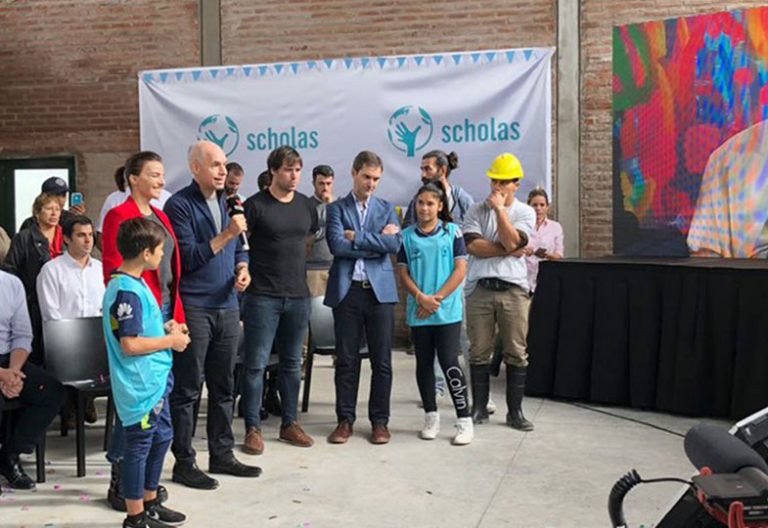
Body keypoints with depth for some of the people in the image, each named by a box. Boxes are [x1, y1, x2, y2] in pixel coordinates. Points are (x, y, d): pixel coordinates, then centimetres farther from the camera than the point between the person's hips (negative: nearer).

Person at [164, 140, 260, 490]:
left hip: (227, 306, 7)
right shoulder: (180, 205, -8)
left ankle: (222, 455, 25)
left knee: (224, 387, 14)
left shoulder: (227, 201, 15)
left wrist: (243, 267, 2)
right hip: (193, 308, -7)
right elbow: (188, 258, -15)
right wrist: (226, 234, -20)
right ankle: (184, 463, 10)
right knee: (187, 390, 0)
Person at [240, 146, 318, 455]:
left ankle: (289, 424, 25)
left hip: (298, 295, 5)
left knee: (292, 363, 13)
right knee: (256, 364, 0)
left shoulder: (306, 206, 9)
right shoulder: (255, 205, -7)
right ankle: (253, 428, 10)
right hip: (262, 296, -5)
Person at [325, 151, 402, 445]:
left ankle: (379, 421, 16)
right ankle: (345, 419, 16)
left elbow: (395, 245, -6)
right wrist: (377, 241, -7)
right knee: (346, 359, 5)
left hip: (380, 290, 1)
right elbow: (337, 246, -10)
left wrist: (357, 237, -9)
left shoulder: (386, 209, 12)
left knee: (381, 361, 4)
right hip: (346, 290, -1)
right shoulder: (336, 208, 6)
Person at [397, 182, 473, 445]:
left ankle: (464, 421, 1)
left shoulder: (453, 232, 1)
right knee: (424, 363, 10)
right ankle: (431, 418, 22)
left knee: (450, 363, -7)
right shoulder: (407, 236, 7)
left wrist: (437, 299, -11)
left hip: (448, 310, -3)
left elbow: (460, 270, -4)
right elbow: (403, 274, 4)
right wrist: (422, 298, -12)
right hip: (418, 312, 3)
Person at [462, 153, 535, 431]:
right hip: (480, 289, 0)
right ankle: (479, 408, 16)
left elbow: (512, 241, -12)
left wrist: (499, 208, -9)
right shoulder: (476, 210, 8)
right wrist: (507, 250, -10)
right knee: (479, 353, 5)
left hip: (513, 290, 0)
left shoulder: (525, 212, 6)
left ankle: (515, 411, 13)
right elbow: (473, 246, -8)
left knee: (517, 353, 3)